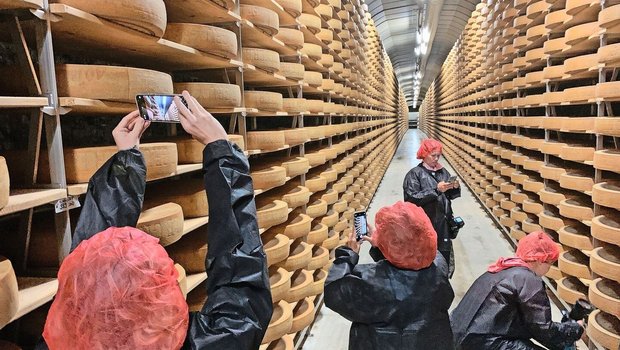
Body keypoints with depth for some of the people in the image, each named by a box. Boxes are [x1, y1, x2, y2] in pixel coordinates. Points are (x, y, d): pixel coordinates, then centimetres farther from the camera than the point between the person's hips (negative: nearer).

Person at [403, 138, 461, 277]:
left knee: (445, 261, 11)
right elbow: (412, 199, -17)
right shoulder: (414, 174, -7)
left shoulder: (443, 171, 9)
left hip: (443, 225, 5)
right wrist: (436, 190, -22)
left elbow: (450, 195, 15)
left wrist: (455, 187, -7)